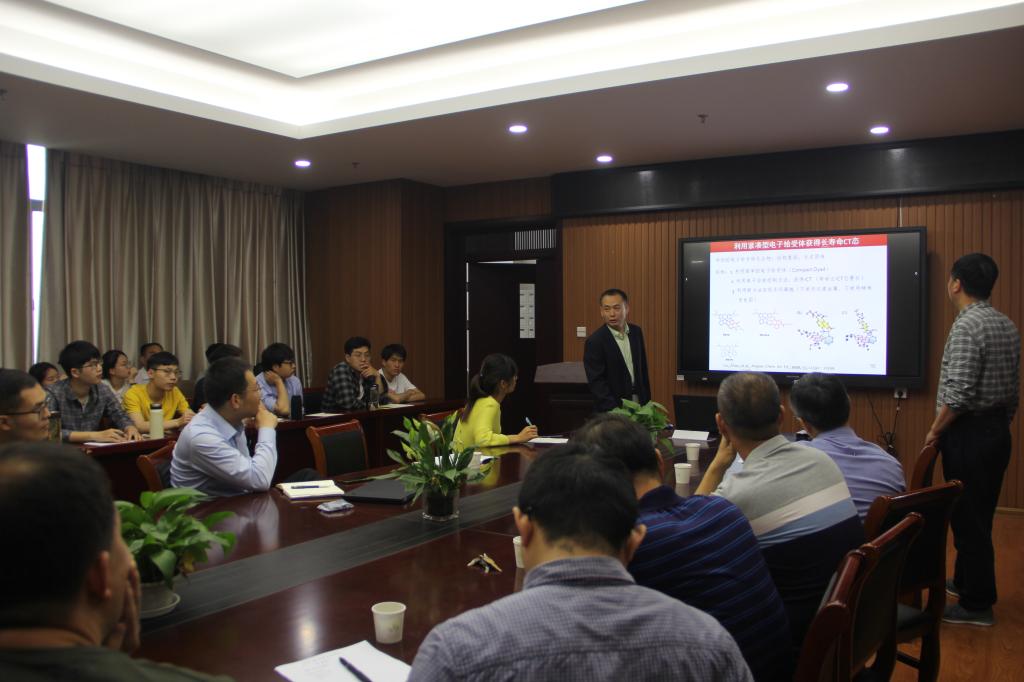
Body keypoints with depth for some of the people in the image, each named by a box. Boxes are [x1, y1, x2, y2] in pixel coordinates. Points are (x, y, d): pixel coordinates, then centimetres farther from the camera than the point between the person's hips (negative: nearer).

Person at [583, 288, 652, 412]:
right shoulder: (594, 341, -14)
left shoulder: (636, 332, 4)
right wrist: (616, 411, -22)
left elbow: (643, 369, 12)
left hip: (639, 405, 5)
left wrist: (647, 401, 9)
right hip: (610, 411, -5)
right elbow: (596, 382, -16)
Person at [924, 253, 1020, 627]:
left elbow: (959, 393, -24)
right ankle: (966, 581, 33)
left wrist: (935, 431, -11)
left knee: (968, 517, 1)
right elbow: (1014, 390, 13)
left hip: (968, 434, -9)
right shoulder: (1008, 326, 9)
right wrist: (1002, 423, 22)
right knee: (979, 514, 19)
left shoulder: (966, 326, -19)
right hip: (997, 431, 9)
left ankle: (976, 604, 11)